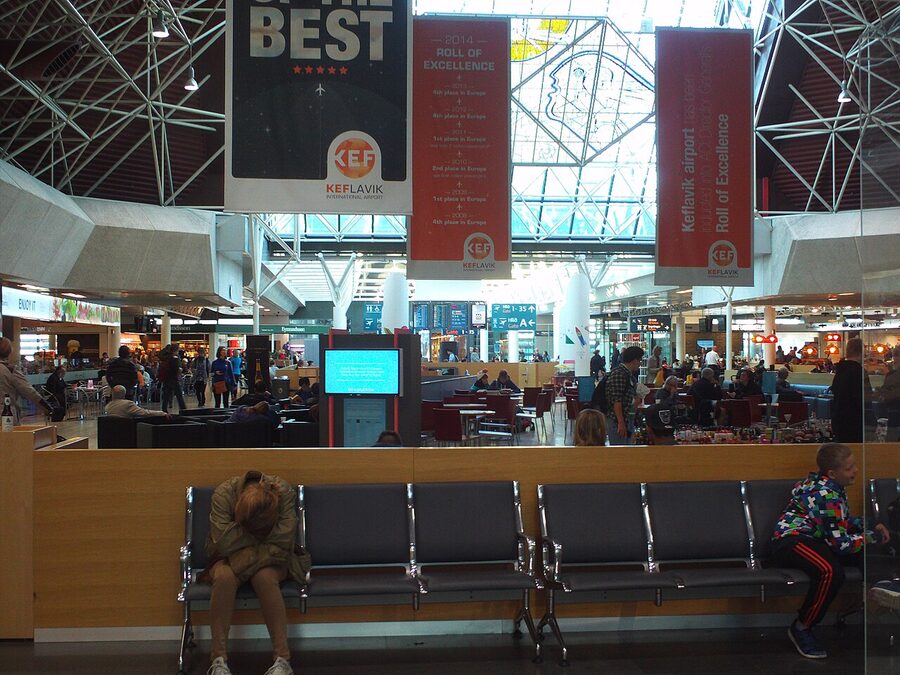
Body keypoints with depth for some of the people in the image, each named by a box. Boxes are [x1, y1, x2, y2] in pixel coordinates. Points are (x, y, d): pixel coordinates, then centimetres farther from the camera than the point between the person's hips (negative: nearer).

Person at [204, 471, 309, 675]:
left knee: (265, 576, -35)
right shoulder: (223, 494, -23)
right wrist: (263, 541, -18)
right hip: (230, 559, 1)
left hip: (271, 562, 0)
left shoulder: (284, 492, -23)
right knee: (224, 576, -34)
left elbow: (283, 542, -23)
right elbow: (223, 543, -24)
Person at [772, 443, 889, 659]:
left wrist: (871, 526, 9)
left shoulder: (833, 487, 11)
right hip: (790, 542, -10)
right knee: (831, 572, -38)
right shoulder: (826, 496, -21)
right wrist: (871, 536, -6)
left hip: (814, 539, 10)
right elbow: (840, 542, -20)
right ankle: (801, 629, -22)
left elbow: (845, 520, 25)